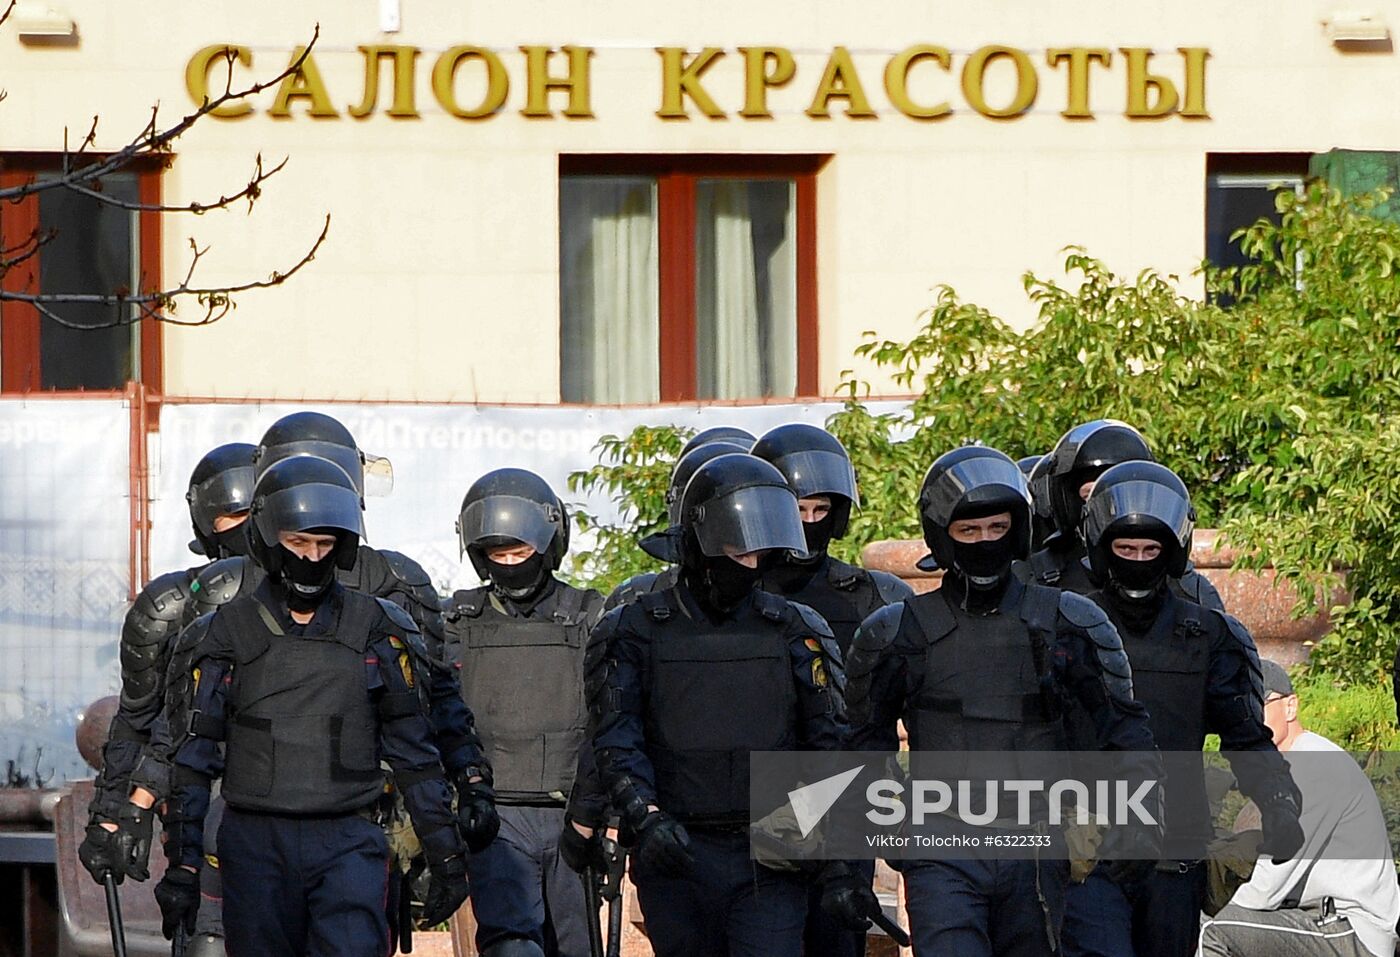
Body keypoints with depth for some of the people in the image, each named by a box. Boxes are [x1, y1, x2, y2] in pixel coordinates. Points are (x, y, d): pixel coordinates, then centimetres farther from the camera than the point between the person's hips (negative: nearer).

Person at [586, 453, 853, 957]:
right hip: (677, 857, 0)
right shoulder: (636, 631, 5)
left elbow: (830, 752, 6)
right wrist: (646, 816, -24)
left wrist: (840, 862, -2)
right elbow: (617, 743, -6)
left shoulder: (796, 633, 9)